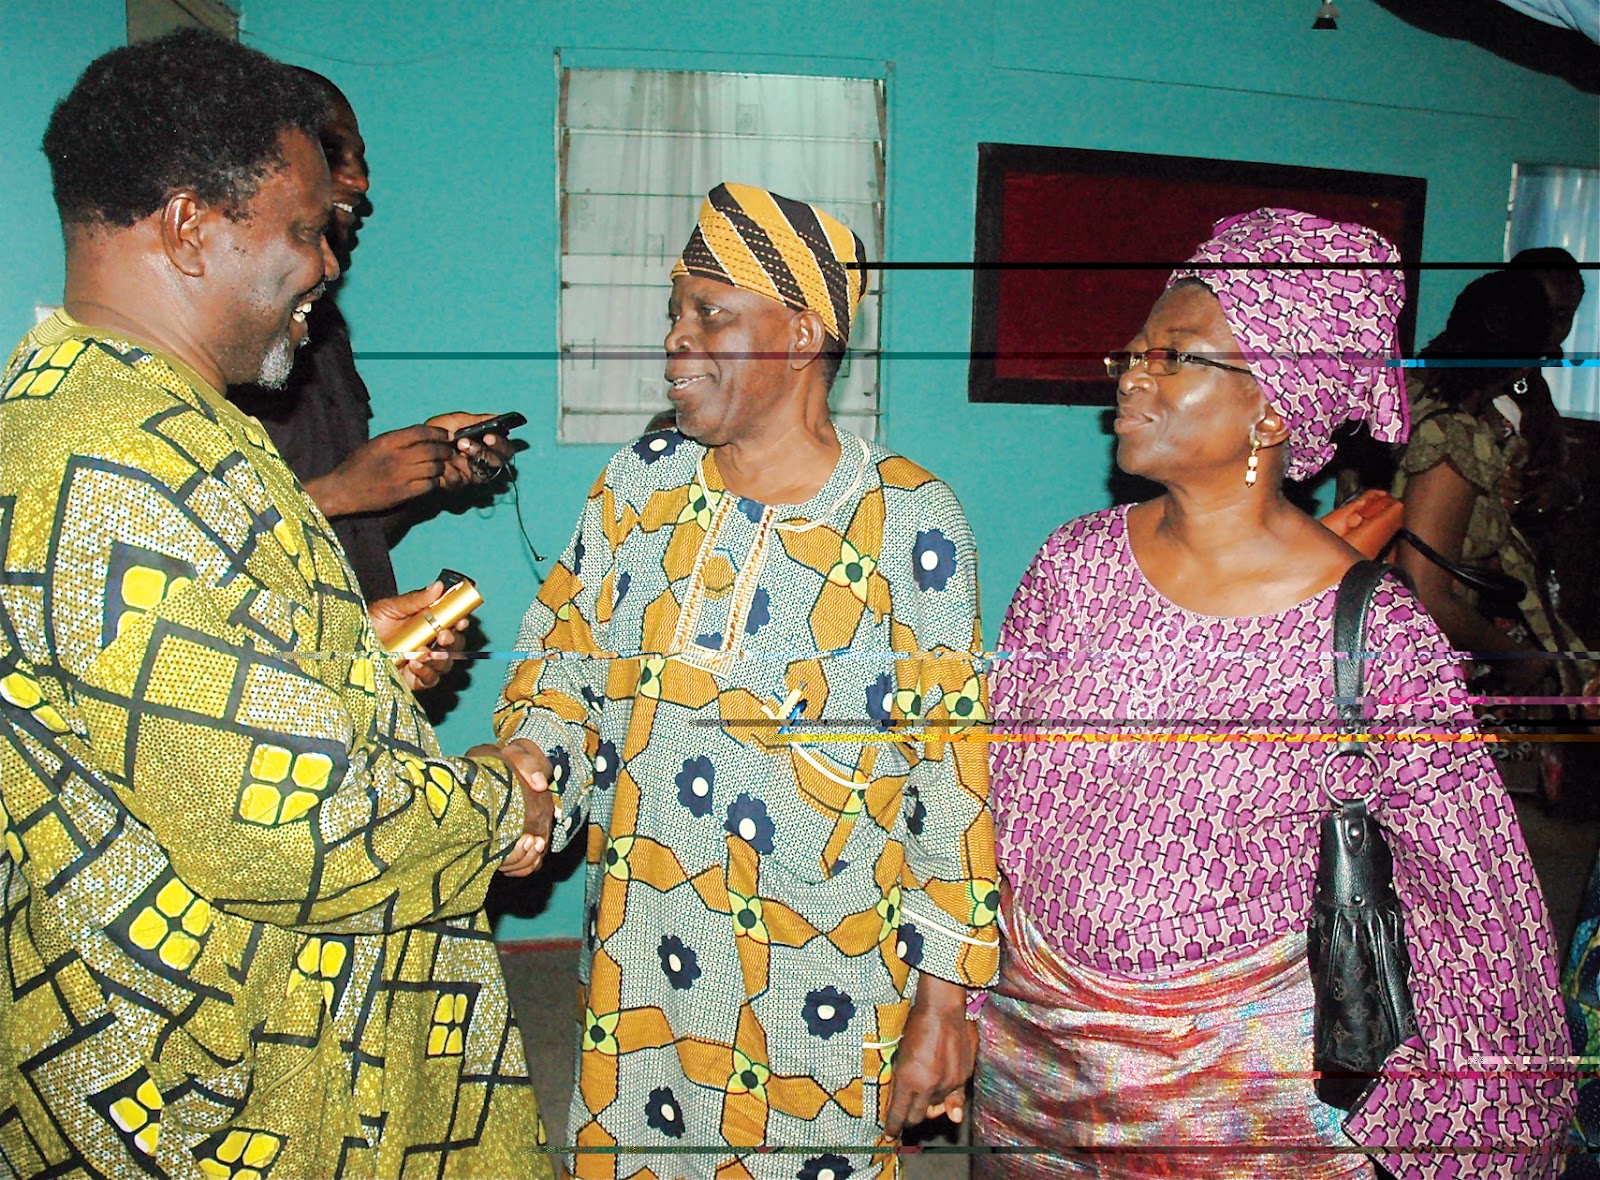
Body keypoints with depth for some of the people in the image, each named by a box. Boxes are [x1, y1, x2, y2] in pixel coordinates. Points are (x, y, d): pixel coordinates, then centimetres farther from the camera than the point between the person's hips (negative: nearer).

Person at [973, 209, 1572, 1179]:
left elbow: (1475, 898, -6)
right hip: (1036, 1026, 3)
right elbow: (1000, 792, 2)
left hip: (1247, 1061, -3)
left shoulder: (1377, 633, -18)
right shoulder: (1077, 563, -8)